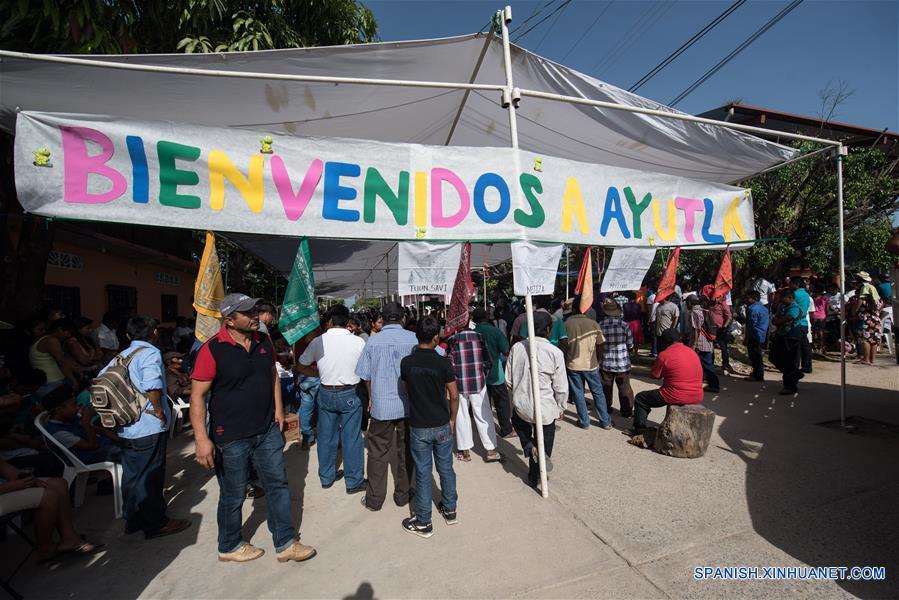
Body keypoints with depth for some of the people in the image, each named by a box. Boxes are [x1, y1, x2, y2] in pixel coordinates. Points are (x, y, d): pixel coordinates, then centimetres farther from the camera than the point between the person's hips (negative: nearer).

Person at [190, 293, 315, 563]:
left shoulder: (264, 341, 2)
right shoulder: (212, 349, -17)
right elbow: (198, 396, -16)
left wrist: (278, 409, 7)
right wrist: (202, 439, -21)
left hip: (268, 430, 6)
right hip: (231, 437, -5)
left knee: (278, 485, 13)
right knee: (234, 495, 13)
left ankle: (285, 544, 29)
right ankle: (229, 547, 40)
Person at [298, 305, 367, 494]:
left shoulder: (318, 341, -5)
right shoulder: (358, 342, -11)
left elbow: (301, 367, 7)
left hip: (326, 393, 3)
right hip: (349, 394, -3)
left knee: (326, 436, 16)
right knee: (351, 438, 7)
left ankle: (326, 477, 33)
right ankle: (354, 481, 20)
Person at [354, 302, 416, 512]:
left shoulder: (373, 341, -4)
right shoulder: (413, 338, -7)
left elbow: (365, 375, 1)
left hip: (381, 405, 0)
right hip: (408, 404, 0)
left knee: (378, 453, 12)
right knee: (405, 451, 15)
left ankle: (374, 500, 23)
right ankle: (402, 495, 28)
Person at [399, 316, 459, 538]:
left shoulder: (406, 362, -9)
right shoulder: (443, 363, -14)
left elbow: (407, 389, 5)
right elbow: (454, 396, -8)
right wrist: (452, 419, 6)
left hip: (418, 426, 0)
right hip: (442, 425, 0)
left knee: (422, 473, 10)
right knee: (446, 469, 18)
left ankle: (423, 523, 23)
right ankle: (450, 510, 36)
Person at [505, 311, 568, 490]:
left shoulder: (517, 348, -7)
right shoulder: (555, 352, -16)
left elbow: (508, 381, 0)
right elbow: (561, 388, -9)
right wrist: (561, 408, 8)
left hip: (520, 404, 2)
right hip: (545, 408, -2)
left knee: (520, 423, 34)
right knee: (543, 446, 19)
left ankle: (530, 447, 11)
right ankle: (534, 478, 34)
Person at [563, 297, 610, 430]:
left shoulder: (567, 324, -9)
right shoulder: (593, 324, -7)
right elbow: (600, 347, -2)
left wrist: (565, 361, 11)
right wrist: (598, 360, 15)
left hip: (573, 365, -1)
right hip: (591, 364, 1)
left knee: (578, 394, 10)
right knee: (598, 392, 14)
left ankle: (584, 422, 17)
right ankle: (605, 422, 22)